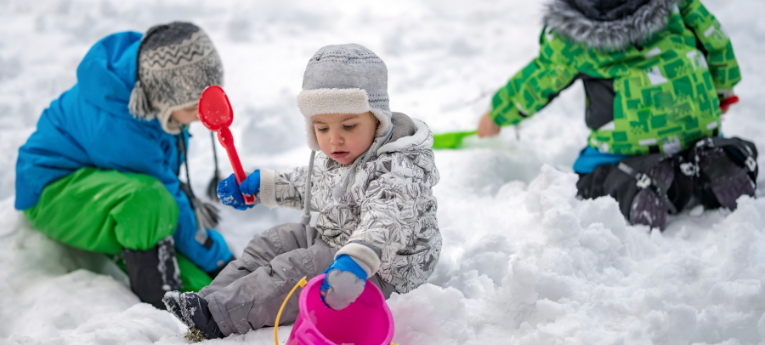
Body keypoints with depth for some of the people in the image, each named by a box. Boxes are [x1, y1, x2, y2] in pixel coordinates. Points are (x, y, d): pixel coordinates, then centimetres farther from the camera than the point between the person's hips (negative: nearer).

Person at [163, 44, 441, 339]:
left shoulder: (394, 172, -31)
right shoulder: (333, 158, 1)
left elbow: (386, 226, -48)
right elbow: (310, 184, 23)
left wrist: (353, 265, -64)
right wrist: (260, 184, 20)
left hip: (376, 272, -10)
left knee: (293, 271, -21)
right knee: (267, 245, 9)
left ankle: (217, 318, -14)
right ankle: (212, 298, 5)